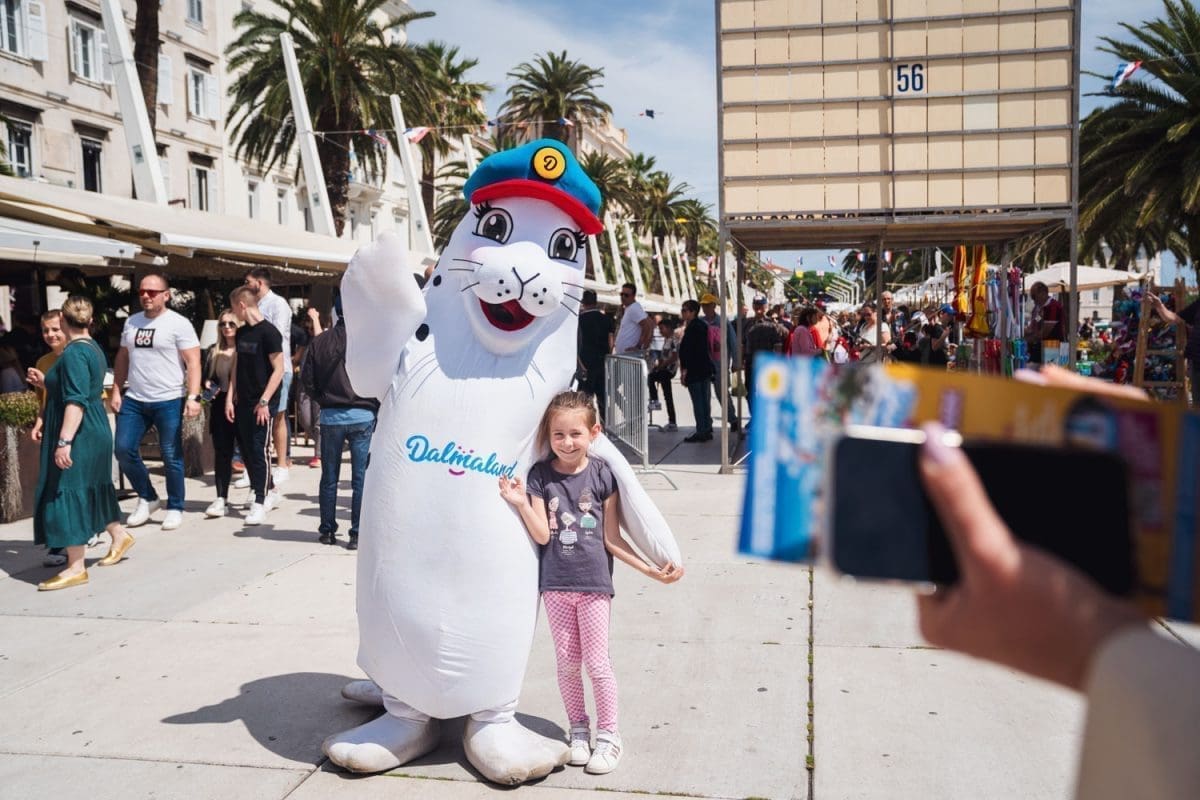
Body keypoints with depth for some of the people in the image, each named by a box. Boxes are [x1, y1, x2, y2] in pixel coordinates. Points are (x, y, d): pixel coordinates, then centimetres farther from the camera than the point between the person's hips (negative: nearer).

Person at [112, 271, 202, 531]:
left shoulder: (178, 323, -6)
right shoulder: (131, 322, 11)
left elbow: (193, 362, -10)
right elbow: (122, 358, 19)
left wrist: (193, 397, -19)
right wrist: (117, 390, 10)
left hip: (168, 401, -5)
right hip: (133, 400, 5)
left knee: (172, 457, 2)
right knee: (124, 450, 2)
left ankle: (175, 508, 16)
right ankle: (147, 498, 21)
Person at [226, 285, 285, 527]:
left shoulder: (269, 332, -12)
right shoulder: (242, 332, 11)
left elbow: (278, 369, -13)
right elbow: (236, 367, 15)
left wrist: (264, 401, -16)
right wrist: (230, 398, 7)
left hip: (263, 402, -7)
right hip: (243, 402, 8)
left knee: (260, 450, -5)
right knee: (247, 448, 11)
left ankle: (260, 503, 2)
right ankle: (268, 492, 24)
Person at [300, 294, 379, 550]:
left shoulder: (319, 342, 1)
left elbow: (307, 381, 3)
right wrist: (376, 407, 8)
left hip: (330, 416, 3)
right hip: (363, 415, -3)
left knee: (329, 477, 14)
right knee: (361, 478, 3)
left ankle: (327, 531, 21)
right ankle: (357, 534, 3)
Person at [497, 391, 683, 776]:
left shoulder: (602, 474, -6)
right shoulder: (540, 475, -3)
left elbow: (612, 539, -2)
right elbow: (542, 535, -7)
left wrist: (652, 570, -7)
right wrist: (521, 503, -21)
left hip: (594, 583, -2)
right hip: (555, 583, 2)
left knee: (597, 661, 2)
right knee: (567, 661, 11)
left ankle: (608, 735, 18)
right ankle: (578, 729, 29)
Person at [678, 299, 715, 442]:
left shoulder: (691, 328, -16)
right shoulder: (703, 325, 13)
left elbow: (687, 350, -20)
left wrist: (684, 370, -17)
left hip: (694, 370, -9)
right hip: (705, 369, 9)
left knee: (697, 402, -6)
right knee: (704, 401, 14)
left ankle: (701, 432, -4)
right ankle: (707, 429, 20)